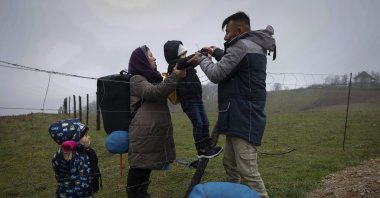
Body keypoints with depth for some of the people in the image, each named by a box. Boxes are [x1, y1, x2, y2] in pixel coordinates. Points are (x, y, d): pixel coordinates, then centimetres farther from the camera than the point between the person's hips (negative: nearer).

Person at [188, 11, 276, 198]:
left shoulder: (242, 45, -12)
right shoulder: (254, 46, 19)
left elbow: (216, 74, -13)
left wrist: (202, 59, 4)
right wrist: (216, 53, 23)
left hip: (244, 118, -11)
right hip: (239, 116, 11)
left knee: (248, 171, -12)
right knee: (230, 164, 18)